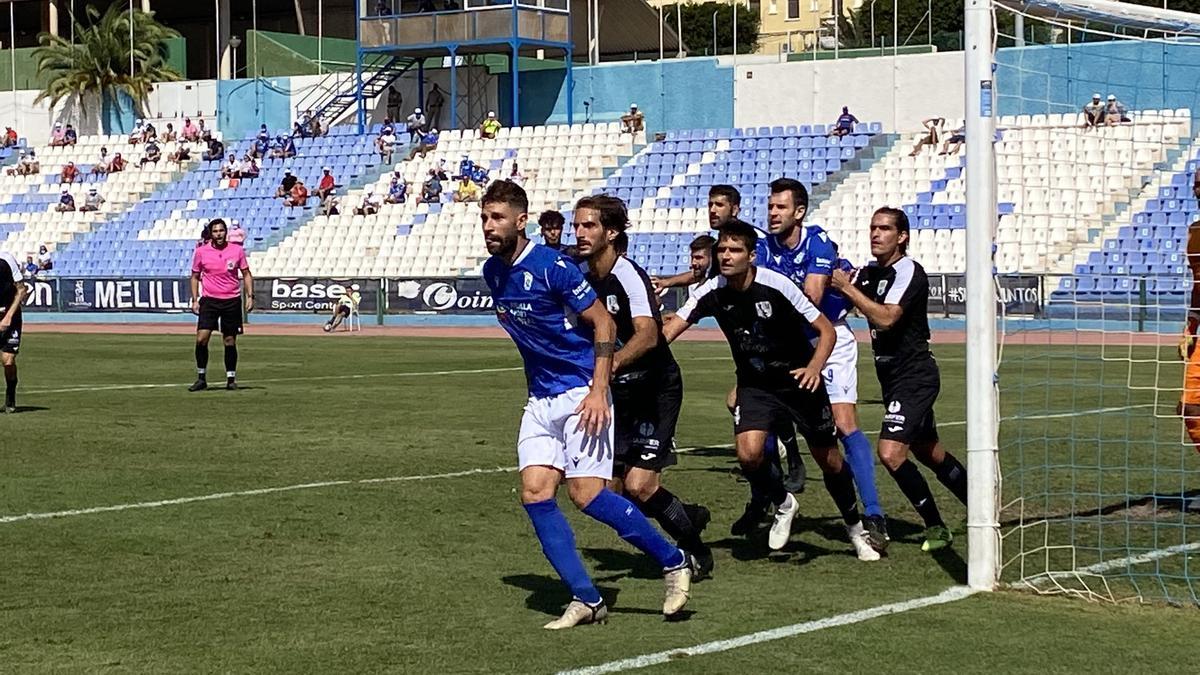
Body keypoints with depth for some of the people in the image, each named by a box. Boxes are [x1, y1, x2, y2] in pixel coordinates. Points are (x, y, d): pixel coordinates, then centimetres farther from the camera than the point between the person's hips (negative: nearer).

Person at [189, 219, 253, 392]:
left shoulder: (237, 251, 1)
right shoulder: (201, 252, 1)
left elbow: (246, 274, 8)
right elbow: (195, 276, 10)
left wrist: (250, 296, -2)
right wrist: (195, 300, 2)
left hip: (232, 301, 0)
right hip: (209, 300, 0)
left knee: (230, 341, 3)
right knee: (201, 339, -11)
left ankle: (231, 379, 15)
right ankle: (201, 378, 1)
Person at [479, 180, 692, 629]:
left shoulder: (551, 266, -16)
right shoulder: (492, 272, 7)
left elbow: (603, 323, -13)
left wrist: (598, 391, -20)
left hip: (582, 392, -7)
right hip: (540, 399, 7)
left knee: (586, 493, -15)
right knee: (535, 493, -6)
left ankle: (674, 562, 4)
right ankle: (586, 600, 0)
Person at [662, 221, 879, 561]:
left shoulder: (776, 285, -22)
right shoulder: (713, 292, -12)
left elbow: (827, 330, -17)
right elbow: (668, 330, -18)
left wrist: (814, 367, -35)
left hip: (799, 380, -2)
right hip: (754, 385, 2)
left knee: (829, 460, 5)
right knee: (748, 453, -21)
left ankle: (855, 527, 31)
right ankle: (783, 505, 11)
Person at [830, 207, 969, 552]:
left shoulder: (910, 272, -15)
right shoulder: (869, 272, 9)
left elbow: (885, 318, -28)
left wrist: (848, 288, -23)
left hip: (915, 377, -9)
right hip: (893, 378, 9)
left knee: (891, 453, -20)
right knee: (931, 454, 17)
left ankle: (936, 527, -7)